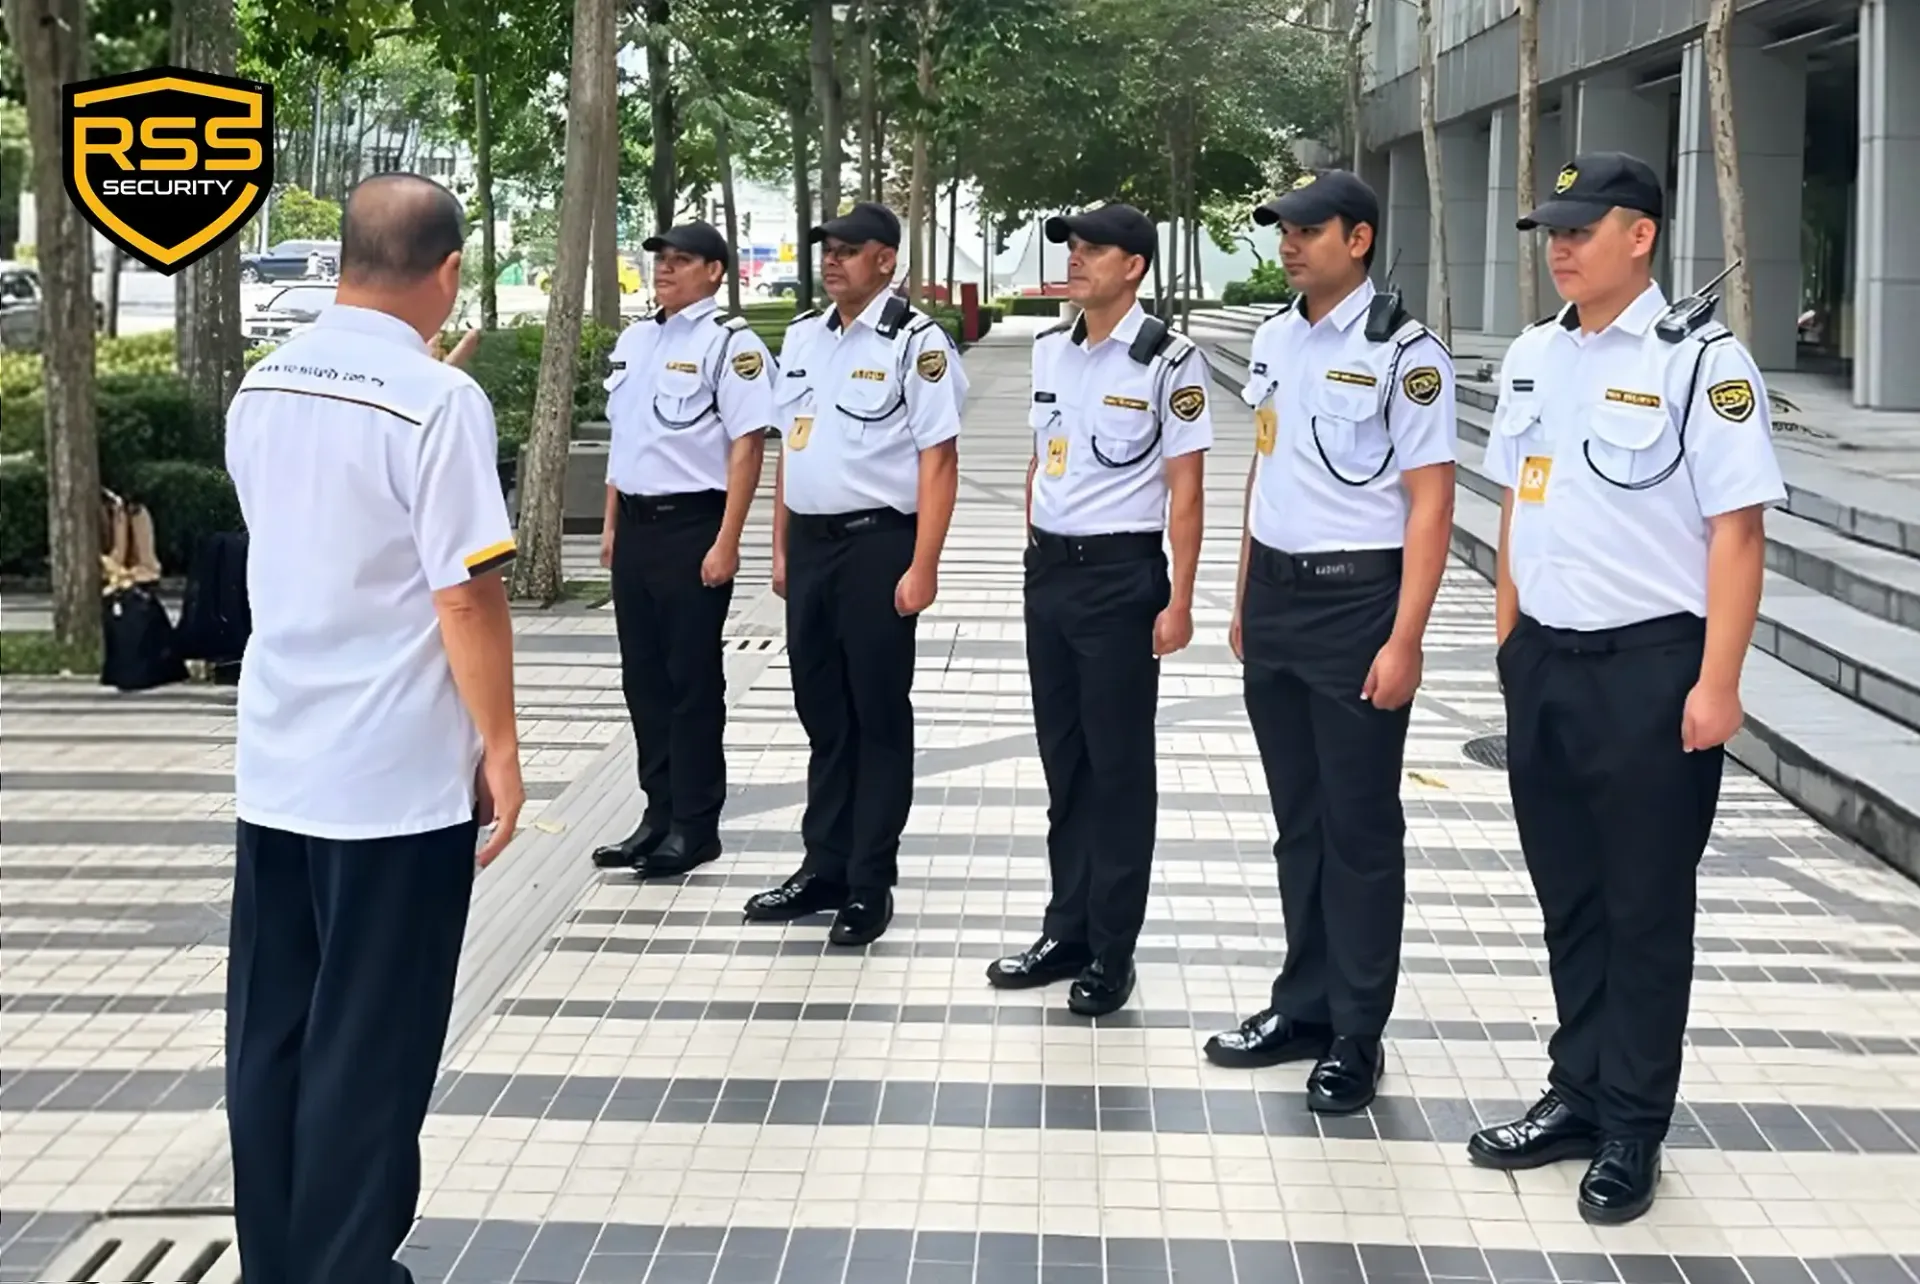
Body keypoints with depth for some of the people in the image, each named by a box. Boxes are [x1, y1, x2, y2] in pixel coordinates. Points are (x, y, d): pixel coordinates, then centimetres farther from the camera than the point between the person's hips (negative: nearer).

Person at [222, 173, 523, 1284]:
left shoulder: (262, 389, 7)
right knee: (366, 1054, 3)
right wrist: (500, 747, -8)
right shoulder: (441, 400, -15)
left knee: (270, 1037, 14)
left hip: (274, 767, 7)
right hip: (397, 780, -6)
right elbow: (467, 595, -18)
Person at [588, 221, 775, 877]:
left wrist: (726, 543, -19)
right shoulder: (633, 340, 13)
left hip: (692, 524, -8)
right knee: (643, 676, 13)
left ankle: (694, 824, 11)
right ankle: (659, 813, 25)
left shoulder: (729, 342, -11)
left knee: (693, 681, 0)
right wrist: (611, 524, 19)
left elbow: (747, 446, -15)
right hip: (635, 524, 8)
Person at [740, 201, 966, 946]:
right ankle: (824, 868, 28)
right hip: (809, 544, 7)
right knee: (821, 711, 15)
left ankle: (869, 884, 15)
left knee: (878, 716, 5)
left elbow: (938, 460, -13)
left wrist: (922, 567, -17)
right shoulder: (802, 337, 11)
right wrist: (781, 549, 16)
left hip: (877, 544, -7)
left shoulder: (915, 341, -10)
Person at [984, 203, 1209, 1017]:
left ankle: (1111, 950, 12)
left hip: (1121, 574, -6)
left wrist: (1179, 601, -12)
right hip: (1049, 570, 7)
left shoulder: (1168, 361, -11)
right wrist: (1035, 558, 15)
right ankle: (1066, 931, 24)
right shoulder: (1050, 351, 9)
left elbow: (1184, 489, -10)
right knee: (1062, 758, 13)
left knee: (1118, 766, 2)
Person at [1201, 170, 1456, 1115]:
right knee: (1297, 816, 15)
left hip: (1356, 599, -7)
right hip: (1274, 598, 7)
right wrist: (1245, 600, 17)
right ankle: (1304, 1005, 28)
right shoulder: (1273, 340, 9)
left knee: (1359, 826, 3)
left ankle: (1355, 1037, 14)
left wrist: (1404, 641, -18)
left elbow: (1429, 503, -14)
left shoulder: (1403, 352, -12)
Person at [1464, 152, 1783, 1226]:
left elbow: (1736, 529, -14)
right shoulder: (1533, 358, 9)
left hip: (1649, 663, -6)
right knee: (1568, 894, 15)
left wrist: (1716, 685, -17)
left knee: (1645, 907, 6)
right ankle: (1578, 1095, 29)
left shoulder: (1700, 359, -13)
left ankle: (1632, 1132, 18)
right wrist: (1511, 636, 16)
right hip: (1544, 659, 6)